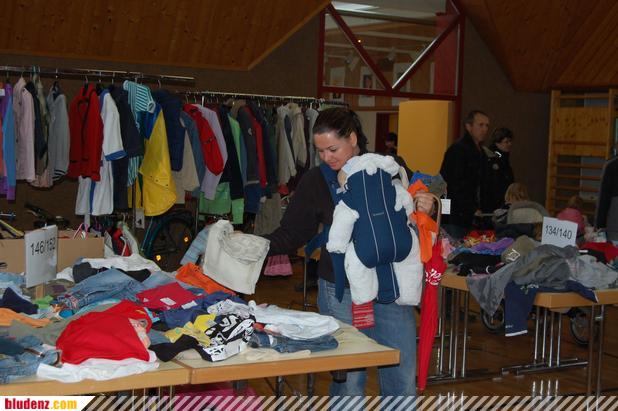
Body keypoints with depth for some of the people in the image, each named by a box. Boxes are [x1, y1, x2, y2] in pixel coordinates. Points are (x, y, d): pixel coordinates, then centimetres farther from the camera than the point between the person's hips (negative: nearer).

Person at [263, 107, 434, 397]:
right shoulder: (316, 181, -1)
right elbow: (292, 234, 4)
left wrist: (425, 210, -10)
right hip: (341, 294, -1)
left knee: (403, 380, 9)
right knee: (347, 383, 5)